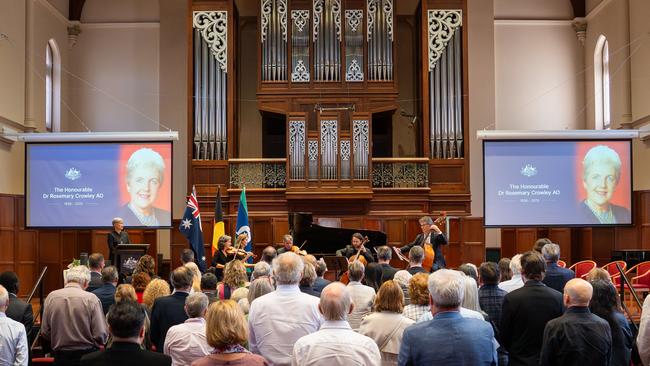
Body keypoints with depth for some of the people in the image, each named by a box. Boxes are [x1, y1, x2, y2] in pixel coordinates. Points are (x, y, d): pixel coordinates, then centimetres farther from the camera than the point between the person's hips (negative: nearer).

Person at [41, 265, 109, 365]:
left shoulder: (51, 297, -3)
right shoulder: (91, 299, -13)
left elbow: (45, 334, 1)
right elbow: (101, 335, -16)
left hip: (60, 357, 3)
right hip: (87, 355, -3)